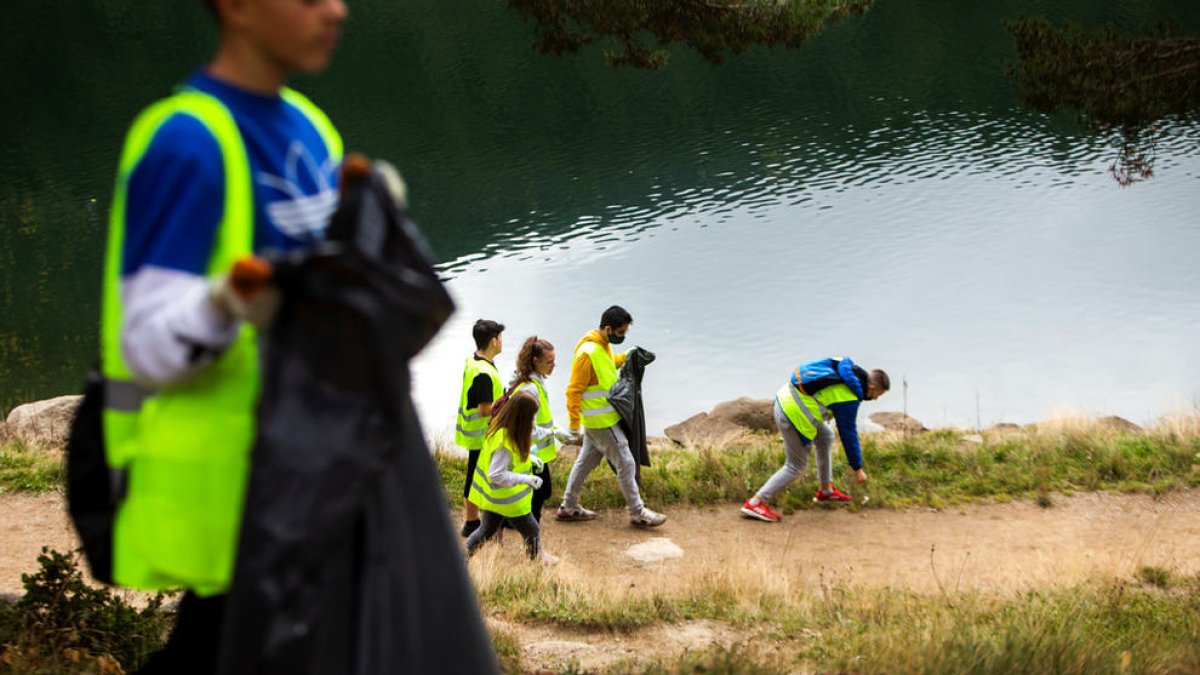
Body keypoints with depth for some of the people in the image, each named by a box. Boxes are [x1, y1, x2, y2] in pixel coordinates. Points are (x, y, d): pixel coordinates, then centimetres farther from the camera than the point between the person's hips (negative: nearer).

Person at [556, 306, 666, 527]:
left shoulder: (604, 346, 5)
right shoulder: (588, 353, -23)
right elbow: (574, 391, -20)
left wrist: (624, 358, 9)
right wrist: (574, 426, -19)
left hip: (599, 419, 10)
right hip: (601, 421, -10)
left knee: (586, 461, 17)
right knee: (625, 463, -3)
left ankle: (568, 507, 27)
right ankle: (637, 513, 5)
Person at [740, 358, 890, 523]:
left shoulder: (846, 367, 6)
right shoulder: (848, 399, -16)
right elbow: (848, 434, -10)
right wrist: (858, 469, 0)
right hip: (794, 416, -10)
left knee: (826, 437, 23)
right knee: (796, 466, 4)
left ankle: (826, 491, 34)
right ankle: (756, 503, 4)